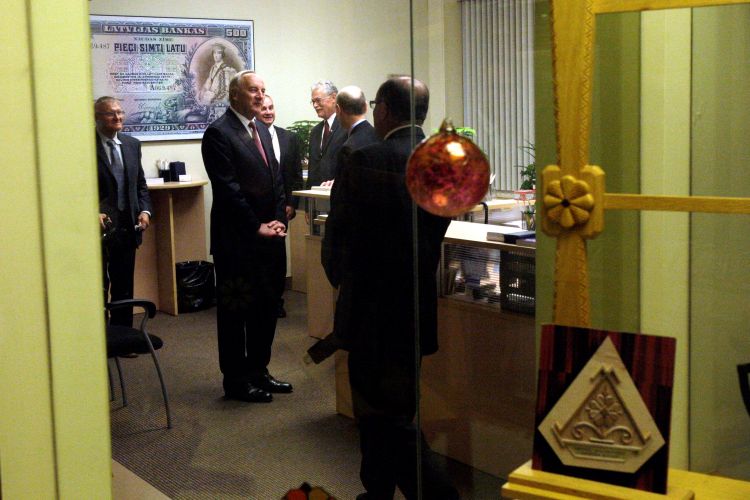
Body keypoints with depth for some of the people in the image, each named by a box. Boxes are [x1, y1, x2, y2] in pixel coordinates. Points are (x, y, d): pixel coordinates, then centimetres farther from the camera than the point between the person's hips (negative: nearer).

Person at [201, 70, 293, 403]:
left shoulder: (262, 131, 15)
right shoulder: (218, 133, -11)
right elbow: (228, 189, -16)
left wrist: (278, 220, 1)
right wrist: (257, 227, -14)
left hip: (268, 238, 8)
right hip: (236, 241, -8)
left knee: (266, 307, 15)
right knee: (234, 311, 3)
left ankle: (258, 371, 28)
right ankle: (235, 381, 13)